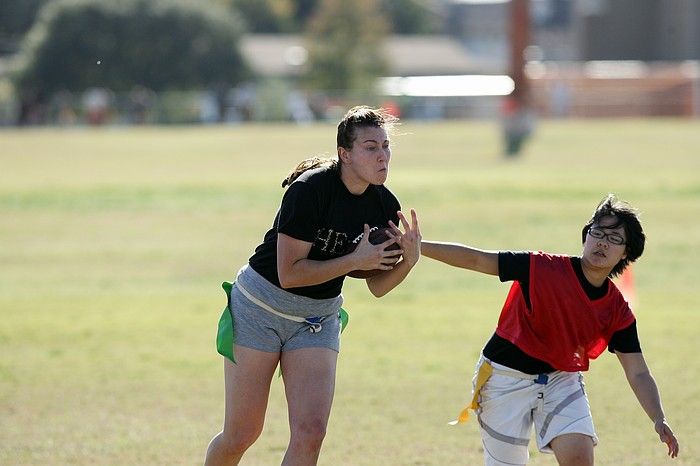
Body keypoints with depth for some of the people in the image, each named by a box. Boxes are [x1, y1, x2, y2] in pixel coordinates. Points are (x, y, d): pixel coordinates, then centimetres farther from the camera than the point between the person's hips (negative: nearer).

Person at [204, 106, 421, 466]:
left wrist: (408, 260, -18)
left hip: (318, 320, 5)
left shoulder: (385, 206, -7)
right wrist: (355, 260, -26)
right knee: (240, 437, 0)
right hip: (260, 308, -5)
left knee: (310, 433, -12)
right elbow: (289, 273, -24)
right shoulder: (310, 189, -25)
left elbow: (377, 286, 2)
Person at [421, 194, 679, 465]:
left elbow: (638, 374, -5)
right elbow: (476, 260, -15)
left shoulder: (618, 311, -7)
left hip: (562, 381, 3)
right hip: (508, 376, -3)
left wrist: (659, 421, -20)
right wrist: (420, 247, -23)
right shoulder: (543, 268, -18)